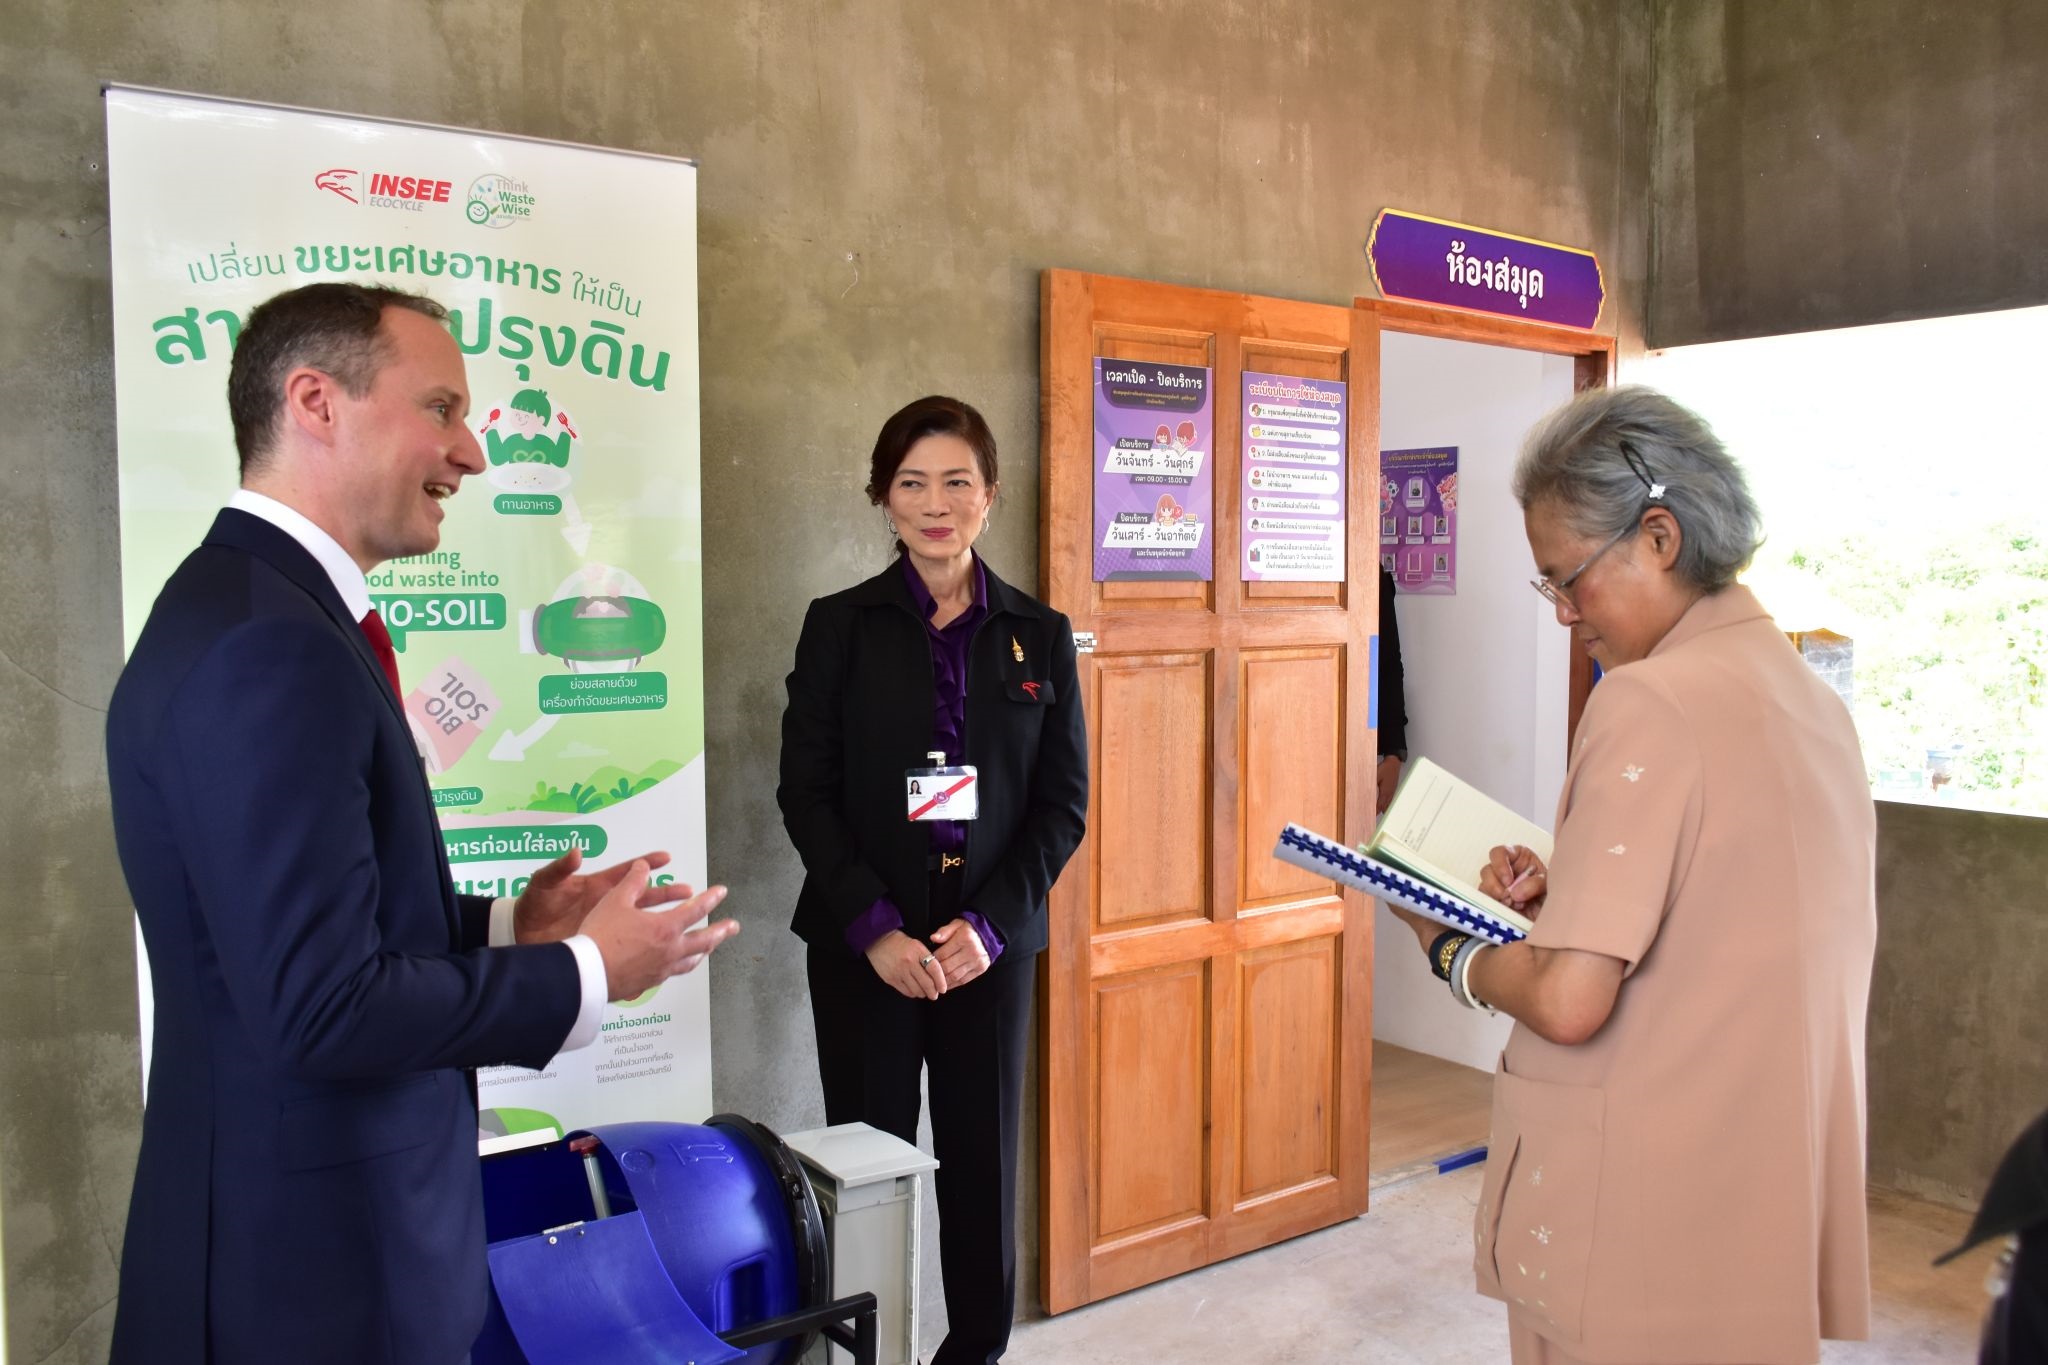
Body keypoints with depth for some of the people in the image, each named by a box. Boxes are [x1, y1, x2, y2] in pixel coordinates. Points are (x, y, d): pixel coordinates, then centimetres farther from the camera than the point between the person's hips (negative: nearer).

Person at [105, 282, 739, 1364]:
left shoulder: (254, 607, 7)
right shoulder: (268, 646, -24)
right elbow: (324, 1008, -27)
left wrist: (510, 927, 5)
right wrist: (586, 977, -16)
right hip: (312, 1271, -9)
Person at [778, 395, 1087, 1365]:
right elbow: (806, 792, -3)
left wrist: (990, 923, -10)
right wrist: (873, 929, -13)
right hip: (863, 946, -1)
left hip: (992, 943, 1)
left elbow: (1063, 802, 2)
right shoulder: (840, 625, 0)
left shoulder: (1040, 635, 4)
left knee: (984, 1159, 8)